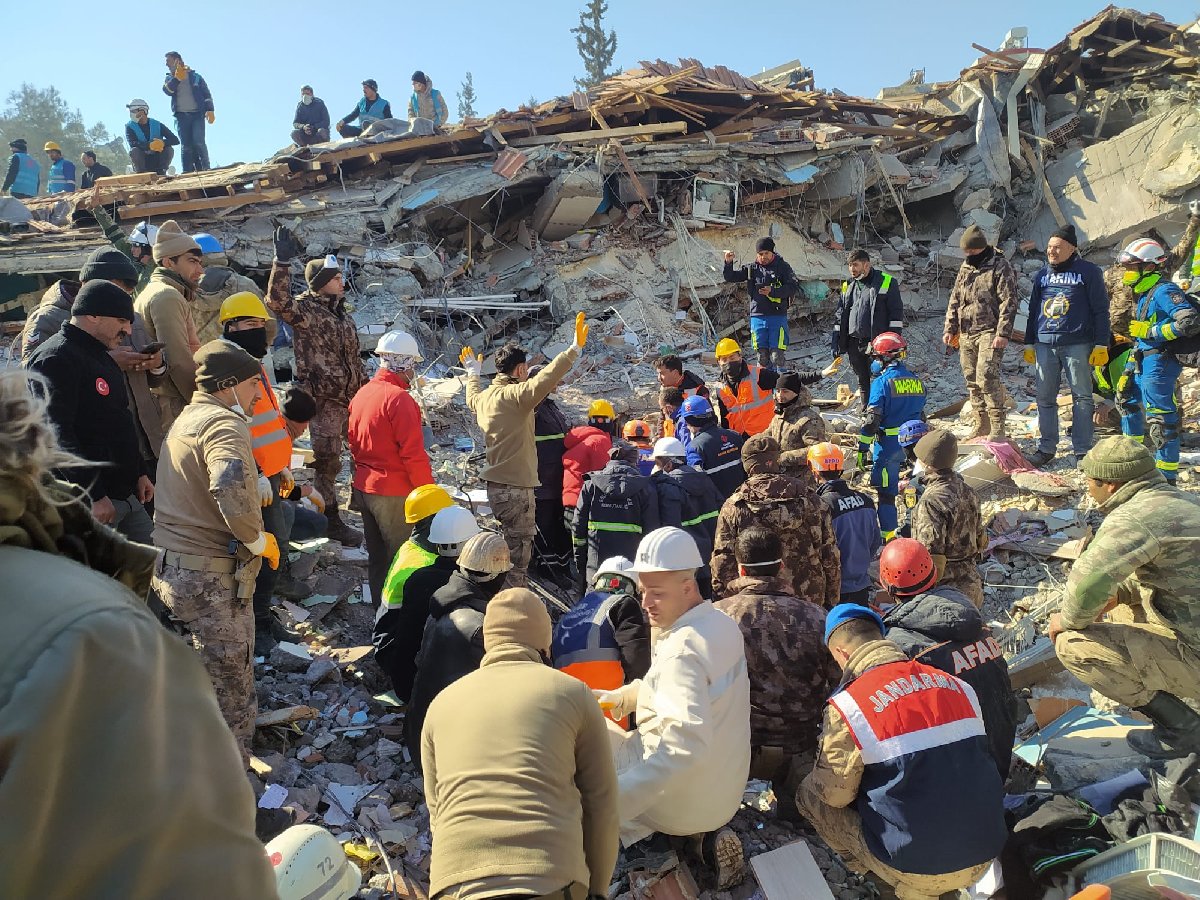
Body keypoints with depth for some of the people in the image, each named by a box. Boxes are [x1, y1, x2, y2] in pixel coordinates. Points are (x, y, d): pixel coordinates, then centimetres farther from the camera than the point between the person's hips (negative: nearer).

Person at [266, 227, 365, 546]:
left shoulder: (341, 310, 14)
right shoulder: (304, 309, -10)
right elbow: (277, 299, -32)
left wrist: (364, 389, 22)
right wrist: (282, 262, -41)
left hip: (351, 397, 8)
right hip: (324, 400, -8)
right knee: (327, 462, 0)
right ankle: (331, 521, 10)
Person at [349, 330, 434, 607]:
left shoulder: (362, 393, 6)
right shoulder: (399, 398, -20)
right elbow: (413, 454, -20)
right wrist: (427, 491, -11)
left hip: (363, 488, 8)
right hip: (393, 493, -8)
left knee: (376, 556, 19)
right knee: (399, 557, 4)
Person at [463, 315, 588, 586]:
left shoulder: (484, 396, 10)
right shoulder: (517, 394, -16)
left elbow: (472, 398, 35)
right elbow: (546, 378, -32)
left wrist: (472, 373, 53)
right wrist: (575, 349, -30)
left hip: (494, 484, 9)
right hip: (516, 487, -9)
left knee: (510, 544, 20)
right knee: (519, 551, -2)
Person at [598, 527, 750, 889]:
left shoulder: (681, 649, -27)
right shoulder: (723, 624, 0)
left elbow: (687, 742, -37)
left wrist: (616, 799, -40)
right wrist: (622, 697, 6)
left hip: (687, 802, -8)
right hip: (728, 793, 8)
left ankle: (640, 837, 1)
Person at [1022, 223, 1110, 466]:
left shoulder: (1088, 271, 0)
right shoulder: (1042, 274, 14)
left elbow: (1100, 310, -2)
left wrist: (1101, 344, -7)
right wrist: (1029, 343, 15)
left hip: (1077, 344, -4)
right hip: (1044, 345, 4)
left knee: (1081, 398, 2)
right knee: (1045, 398, 6)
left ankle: (1082, 450, 7)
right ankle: (1046, 447, 14)